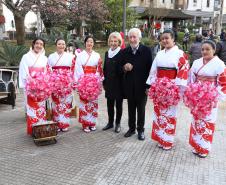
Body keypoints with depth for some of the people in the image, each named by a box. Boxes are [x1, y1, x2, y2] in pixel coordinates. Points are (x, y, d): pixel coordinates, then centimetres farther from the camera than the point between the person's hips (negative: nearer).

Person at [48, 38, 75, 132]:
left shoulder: (70, 56, 7)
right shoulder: (51, 57, 10)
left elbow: (73, 70, 5)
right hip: (55, 83, 1)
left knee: (66, 102, 0)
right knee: (56, 103, 2)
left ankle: (65, 124, 10)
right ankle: (57, 124, 11)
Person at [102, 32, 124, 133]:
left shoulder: (122, 53, -8)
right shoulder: (107, 53, 10)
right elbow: (105, 68, 14)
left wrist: (123, 83, -12)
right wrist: (104, 82, 11)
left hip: (118, 83, -5)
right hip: (109, 83, 5)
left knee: (118, 104, 7)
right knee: (109, 104, 12)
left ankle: (118, 123, 20)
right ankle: (110, 122, 26)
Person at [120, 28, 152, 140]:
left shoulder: (146, 50, -6)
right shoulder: (125, 51, 5)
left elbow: (150, 68, -8)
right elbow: (121, 66, 11)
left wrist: (148, 85, -12)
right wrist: (124, 67, -14)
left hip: (141, 85, -3)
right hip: (129, 85, 3)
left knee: (141, 108, 9)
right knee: (131, 107, 14)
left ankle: (140, 130, 23)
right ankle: (131, 128, 28)